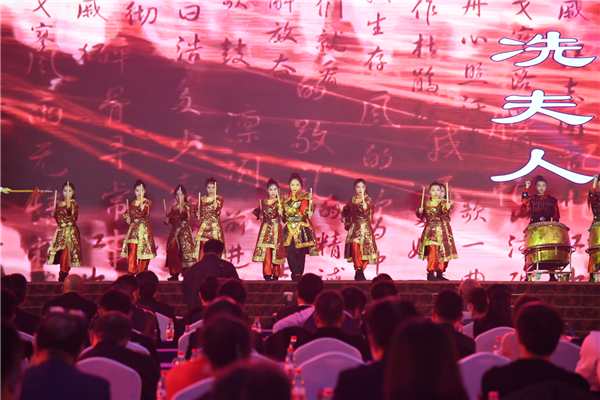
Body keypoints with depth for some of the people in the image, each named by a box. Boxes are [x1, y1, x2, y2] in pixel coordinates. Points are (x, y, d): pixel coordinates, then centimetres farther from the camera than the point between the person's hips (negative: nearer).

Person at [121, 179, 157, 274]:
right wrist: (127, 217, 7)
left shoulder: (148, 202, -2)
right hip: (133, 230, 3)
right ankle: (131, 271, -3)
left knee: (143, 251, -2)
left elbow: (144, 211, -24)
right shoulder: (131, 203, 11)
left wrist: (142, 202, -37)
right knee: (132, 251, -5)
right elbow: (127, 213, 28)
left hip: (144, 229, -3)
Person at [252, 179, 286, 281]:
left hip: (276, 228, -2)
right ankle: (267, 274, -8)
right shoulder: (263, 202, 11)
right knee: (266, 251, -8)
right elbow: (258, 212, 27)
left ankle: (276, 274, 7)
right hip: (266, 228, 2)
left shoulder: (279, 202, 3)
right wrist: (259, 215, 8)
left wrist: (280, 212, -26)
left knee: (276, 251, -2)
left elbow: (283, 215, -7)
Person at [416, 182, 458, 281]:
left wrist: (448, 207, -44)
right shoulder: (426, 204, 6)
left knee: (442, 252, 5)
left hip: (442, 231, 0)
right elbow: (421, 216, 17)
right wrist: (419, 212, -3)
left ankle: (439, 274, 16)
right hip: (430, 231, 0)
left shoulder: (443, 202, -2)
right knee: (433, 251, -12)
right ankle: (430, 274, -10)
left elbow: (445, 210, -24)